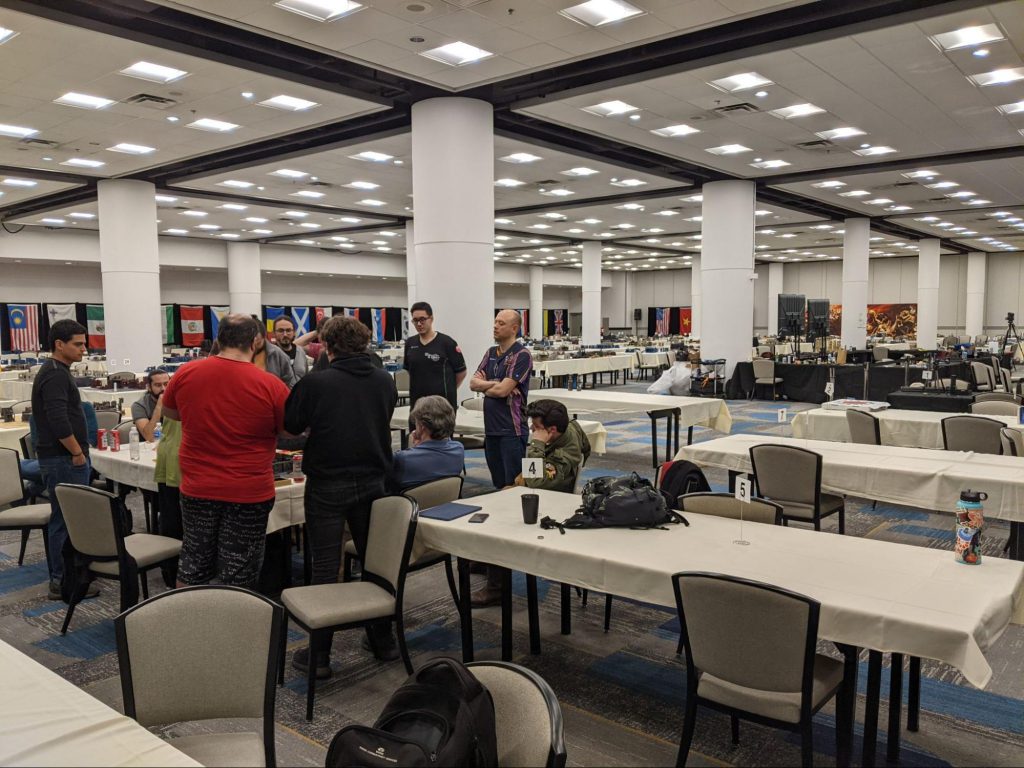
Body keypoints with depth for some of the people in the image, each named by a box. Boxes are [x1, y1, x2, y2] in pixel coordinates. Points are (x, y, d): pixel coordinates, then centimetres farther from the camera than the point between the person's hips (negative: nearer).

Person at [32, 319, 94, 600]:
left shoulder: (56, 372, 17)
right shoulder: (55, 375, -16)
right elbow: (58, 421, -25)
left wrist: (79, 452, 20)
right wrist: (78, 453, -15)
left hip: (63, 458, 11)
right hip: (63, 460, -11)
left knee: (66, 518, 17)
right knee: (65, 520, -4)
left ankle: (67, 574, 27)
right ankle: (62, 582, 3)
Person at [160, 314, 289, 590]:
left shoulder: (185, 373, -5)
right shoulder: (271, 386, -16)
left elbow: (168, 411, 14)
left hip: (197, 488, 3)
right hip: (249, 494, -3)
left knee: (192, 567, 19)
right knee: (239, 576, 8)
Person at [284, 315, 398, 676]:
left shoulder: (315, 383, -14)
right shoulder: (385, 381, -2)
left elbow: (291, 425, -1)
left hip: (327, 486, -4)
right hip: (373, 481, 4)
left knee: (325, 567, 5)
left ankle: (319, 655, 13)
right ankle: (383, 639, 27)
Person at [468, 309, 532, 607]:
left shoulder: (521, 355, -10)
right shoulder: (491, 353, 14)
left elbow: (502, 390, -17)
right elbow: (474, 383, 5)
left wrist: (486, 384, 0)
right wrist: (497, 383, -10)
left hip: (512, 431, -8)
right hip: (491, 429, 8)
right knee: (500, 489, 13)